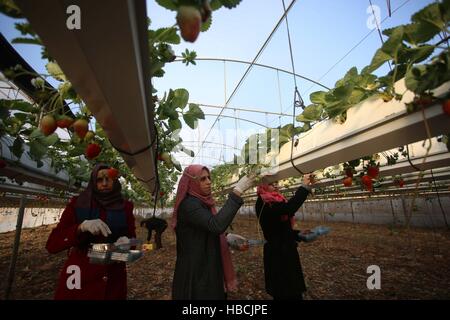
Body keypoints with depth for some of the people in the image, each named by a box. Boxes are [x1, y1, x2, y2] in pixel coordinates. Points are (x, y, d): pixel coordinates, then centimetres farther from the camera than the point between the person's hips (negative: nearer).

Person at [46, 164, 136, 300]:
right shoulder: (78, 204, -5)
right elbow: (52, 244, -10)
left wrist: (126, 241, -22)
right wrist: (81, 227, -27)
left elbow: (132, 237, 1)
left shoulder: (125, 207, -2)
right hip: (80, 278, -1)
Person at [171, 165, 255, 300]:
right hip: (196, 272, -9)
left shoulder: (202, 202, 9)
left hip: (208, 267, 9)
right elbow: (216, 225, -36)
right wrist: (237, 191, -35)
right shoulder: (188, 204, -21)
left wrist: (230, 238, 4)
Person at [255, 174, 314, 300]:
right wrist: (304, 186, -32)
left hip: (286, 250, 9)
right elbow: (288, 208, -38)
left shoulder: (276, 201, 10)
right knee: (284, 292, 7)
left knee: (293, 289, 20)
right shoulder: (263, 204, -20)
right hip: (278, 253, -9)